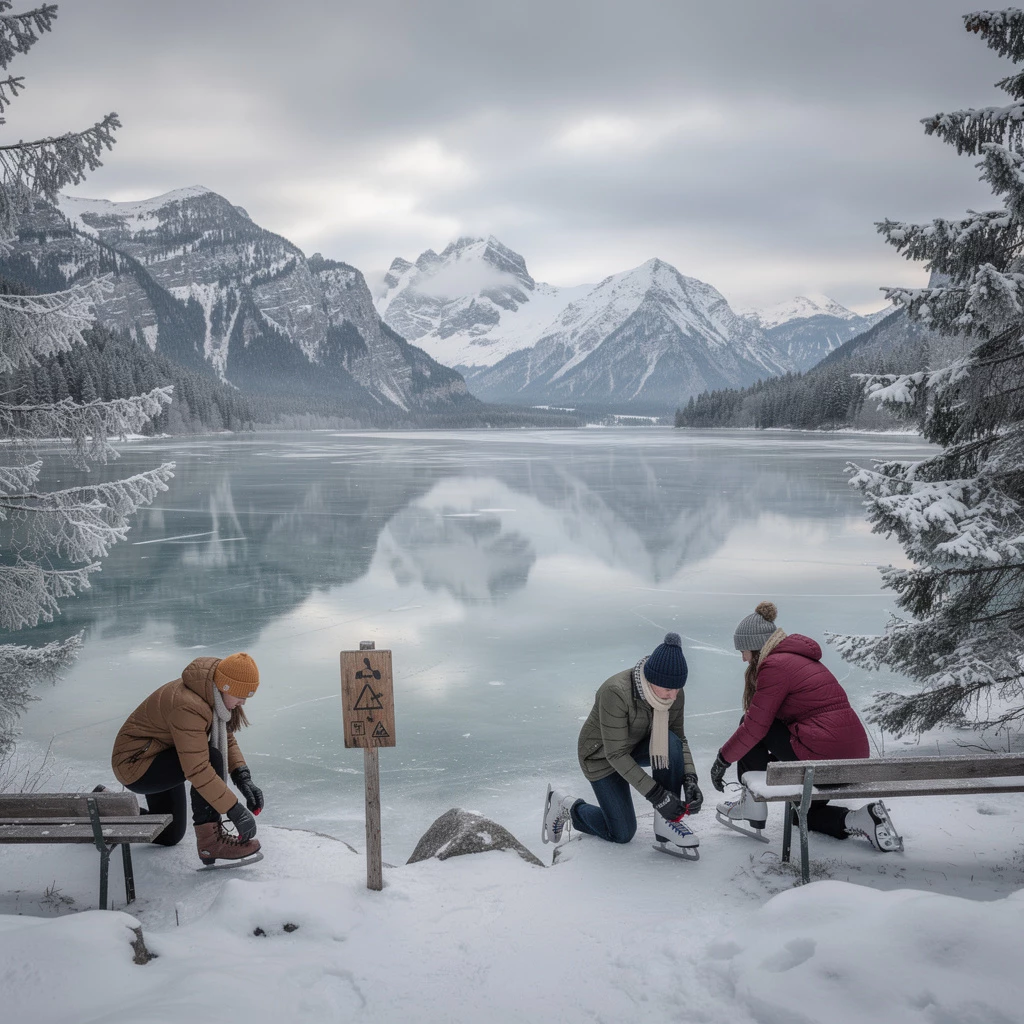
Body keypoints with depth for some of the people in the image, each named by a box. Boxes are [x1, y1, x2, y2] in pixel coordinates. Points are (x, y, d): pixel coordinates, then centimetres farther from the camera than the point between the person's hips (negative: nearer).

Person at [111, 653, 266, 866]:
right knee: (211, 757, -32)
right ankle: (210, 840, -23)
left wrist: (243, 779, -15)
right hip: (135, 765, -10)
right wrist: (236, 812, -37)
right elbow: (197, 769, -39)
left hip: (158, 757, 10)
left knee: (168, 836, 22)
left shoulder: (214, 695, -7)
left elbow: (227, 740, 1)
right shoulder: (187, 706, -36)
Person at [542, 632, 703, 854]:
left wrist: (690, 779, -24)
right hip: (602, 755, -5)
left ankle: (666, 823, -15)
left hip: (639, 746, 5)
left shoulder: (673, 693, -19)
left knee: (671, 742, -28)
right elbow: (616, 755, -33)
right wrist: (656, 795, -34)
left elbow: (680, 739, -7)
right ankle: (565, 806, 22)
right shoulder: (616, 692, -37)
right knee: (622, 834, -2)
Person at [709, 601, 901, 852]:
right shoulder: (798, 658, 18)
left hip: (824, 754, -10)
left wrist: (723, 759, 1)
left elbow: (755, 726, -11)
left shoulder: (775, 665, -11)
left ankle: (752, 803, 8)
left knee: (750, 726, 3)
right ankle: (861, 820, 9)